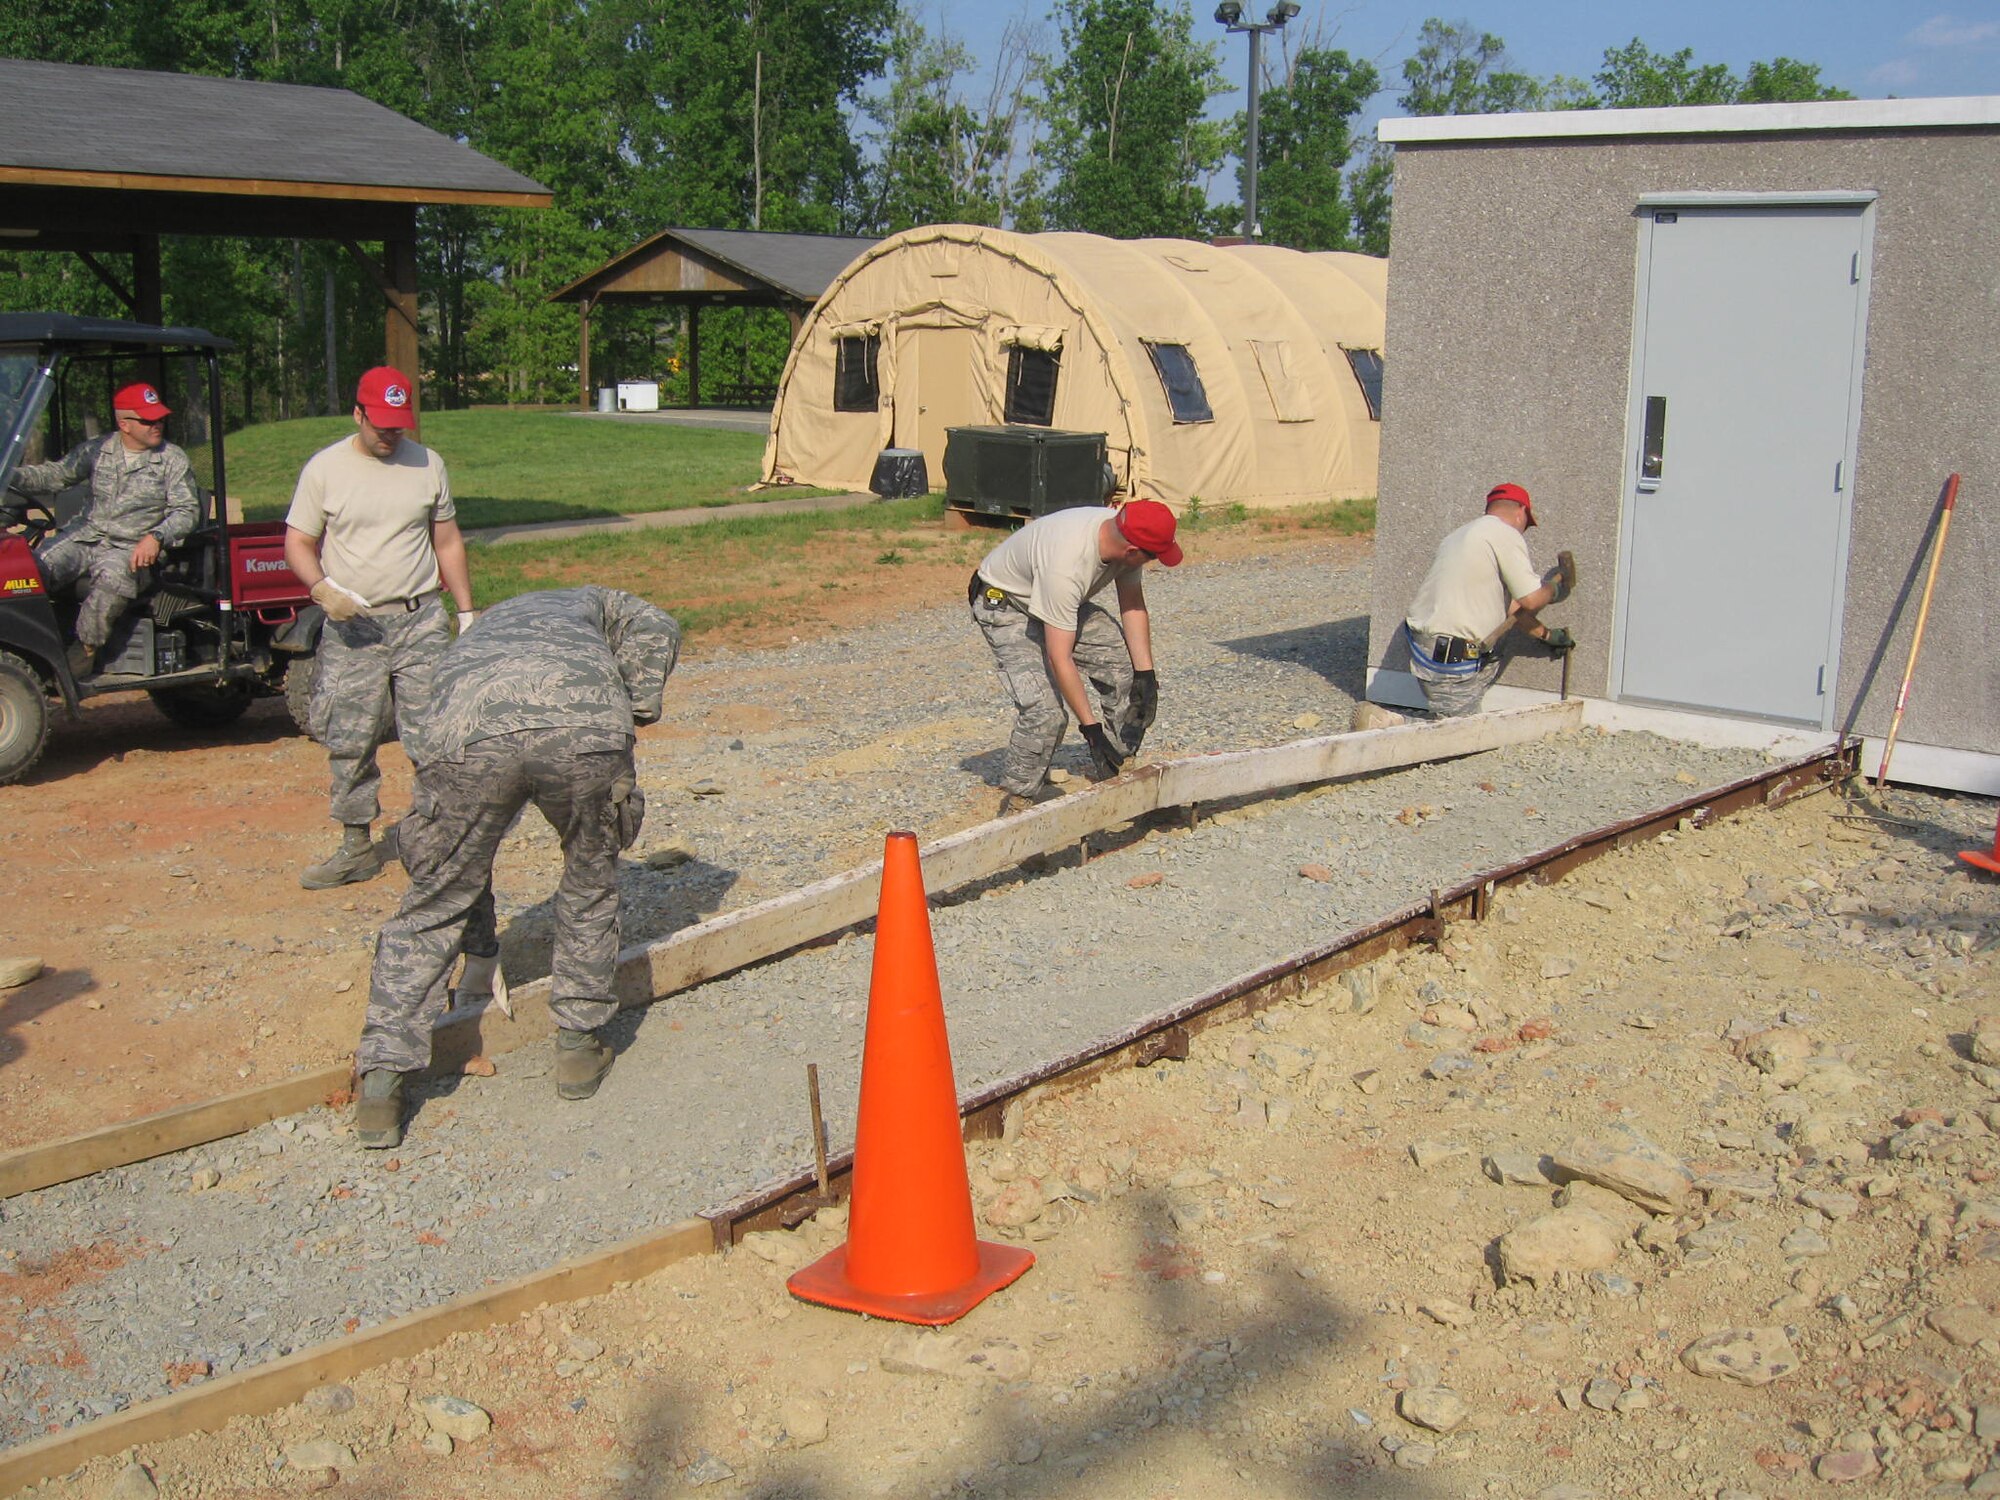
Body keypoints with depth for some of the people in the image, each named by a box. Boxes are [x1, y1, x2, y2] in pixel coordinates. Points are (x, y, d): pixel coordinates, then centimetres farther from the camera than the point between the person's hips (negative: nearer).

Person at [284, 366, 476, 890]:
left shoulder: (427, 465, 6)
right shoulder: (324, 469, 0)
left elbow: (448, 543, 13)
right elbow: (298, 543, 2)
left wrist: (467, 612, 11)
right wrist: (323, 588, -17)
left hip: (421, 620, 0)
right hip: (352, 627, 0)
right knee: (349, 743, 3)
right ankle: (357, 846, 15)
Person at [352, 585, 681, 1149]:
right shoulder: (593, 601, 43)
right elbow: (657, 629, 17)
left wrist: (481, 932, 53)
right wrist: (635, 711, 25)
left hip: (468, 736, 1)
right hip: (586, 726, -1)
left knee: (433, 909, 17)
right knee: (590, 881, 25)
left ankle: (381, 1084, 15)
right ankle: (578, 1045, 31)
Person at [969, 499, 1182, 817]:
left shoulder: (1122, 534, -19)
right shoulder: (1066, 565, -42)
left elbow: (1133, 607, -4)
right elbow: (1059, 658, -38)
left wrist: (1145, 675, -12)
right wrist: (1091, 727, -34)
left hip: (1064, 602, 8)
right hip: (1005, 604, -8)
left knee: (1129, 668, -1)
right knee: (1046, 710, -24)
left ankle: (1115, 773, 14)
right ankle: (1015, 801, -5)